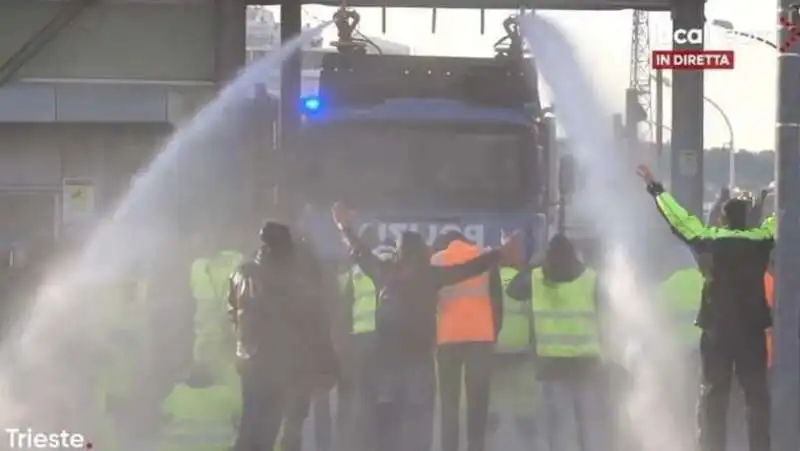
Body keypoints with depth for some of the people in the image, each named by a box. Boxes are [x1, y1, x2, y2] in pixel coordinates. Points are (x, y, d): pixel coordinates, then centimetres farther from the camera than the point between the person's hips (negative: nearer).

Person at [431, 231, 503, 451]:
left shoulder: (436, 261, 9)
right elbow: (497, 299, 7)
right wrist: (495, 332, 12)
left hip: (448, 337, 0)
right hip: (481, 336, 0)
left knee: (449, 402, 2)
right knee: (478, 401, 2)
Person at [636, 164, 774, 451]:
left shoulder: (711, 239, -6)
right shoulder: (762, 240, -3)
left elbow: (678, 218, 3)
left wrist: (654, 188, 15)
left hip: (717, 328, -1)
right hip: (753, 328, 1)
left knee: (713, 394, 5)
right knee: (757, 393, 5)